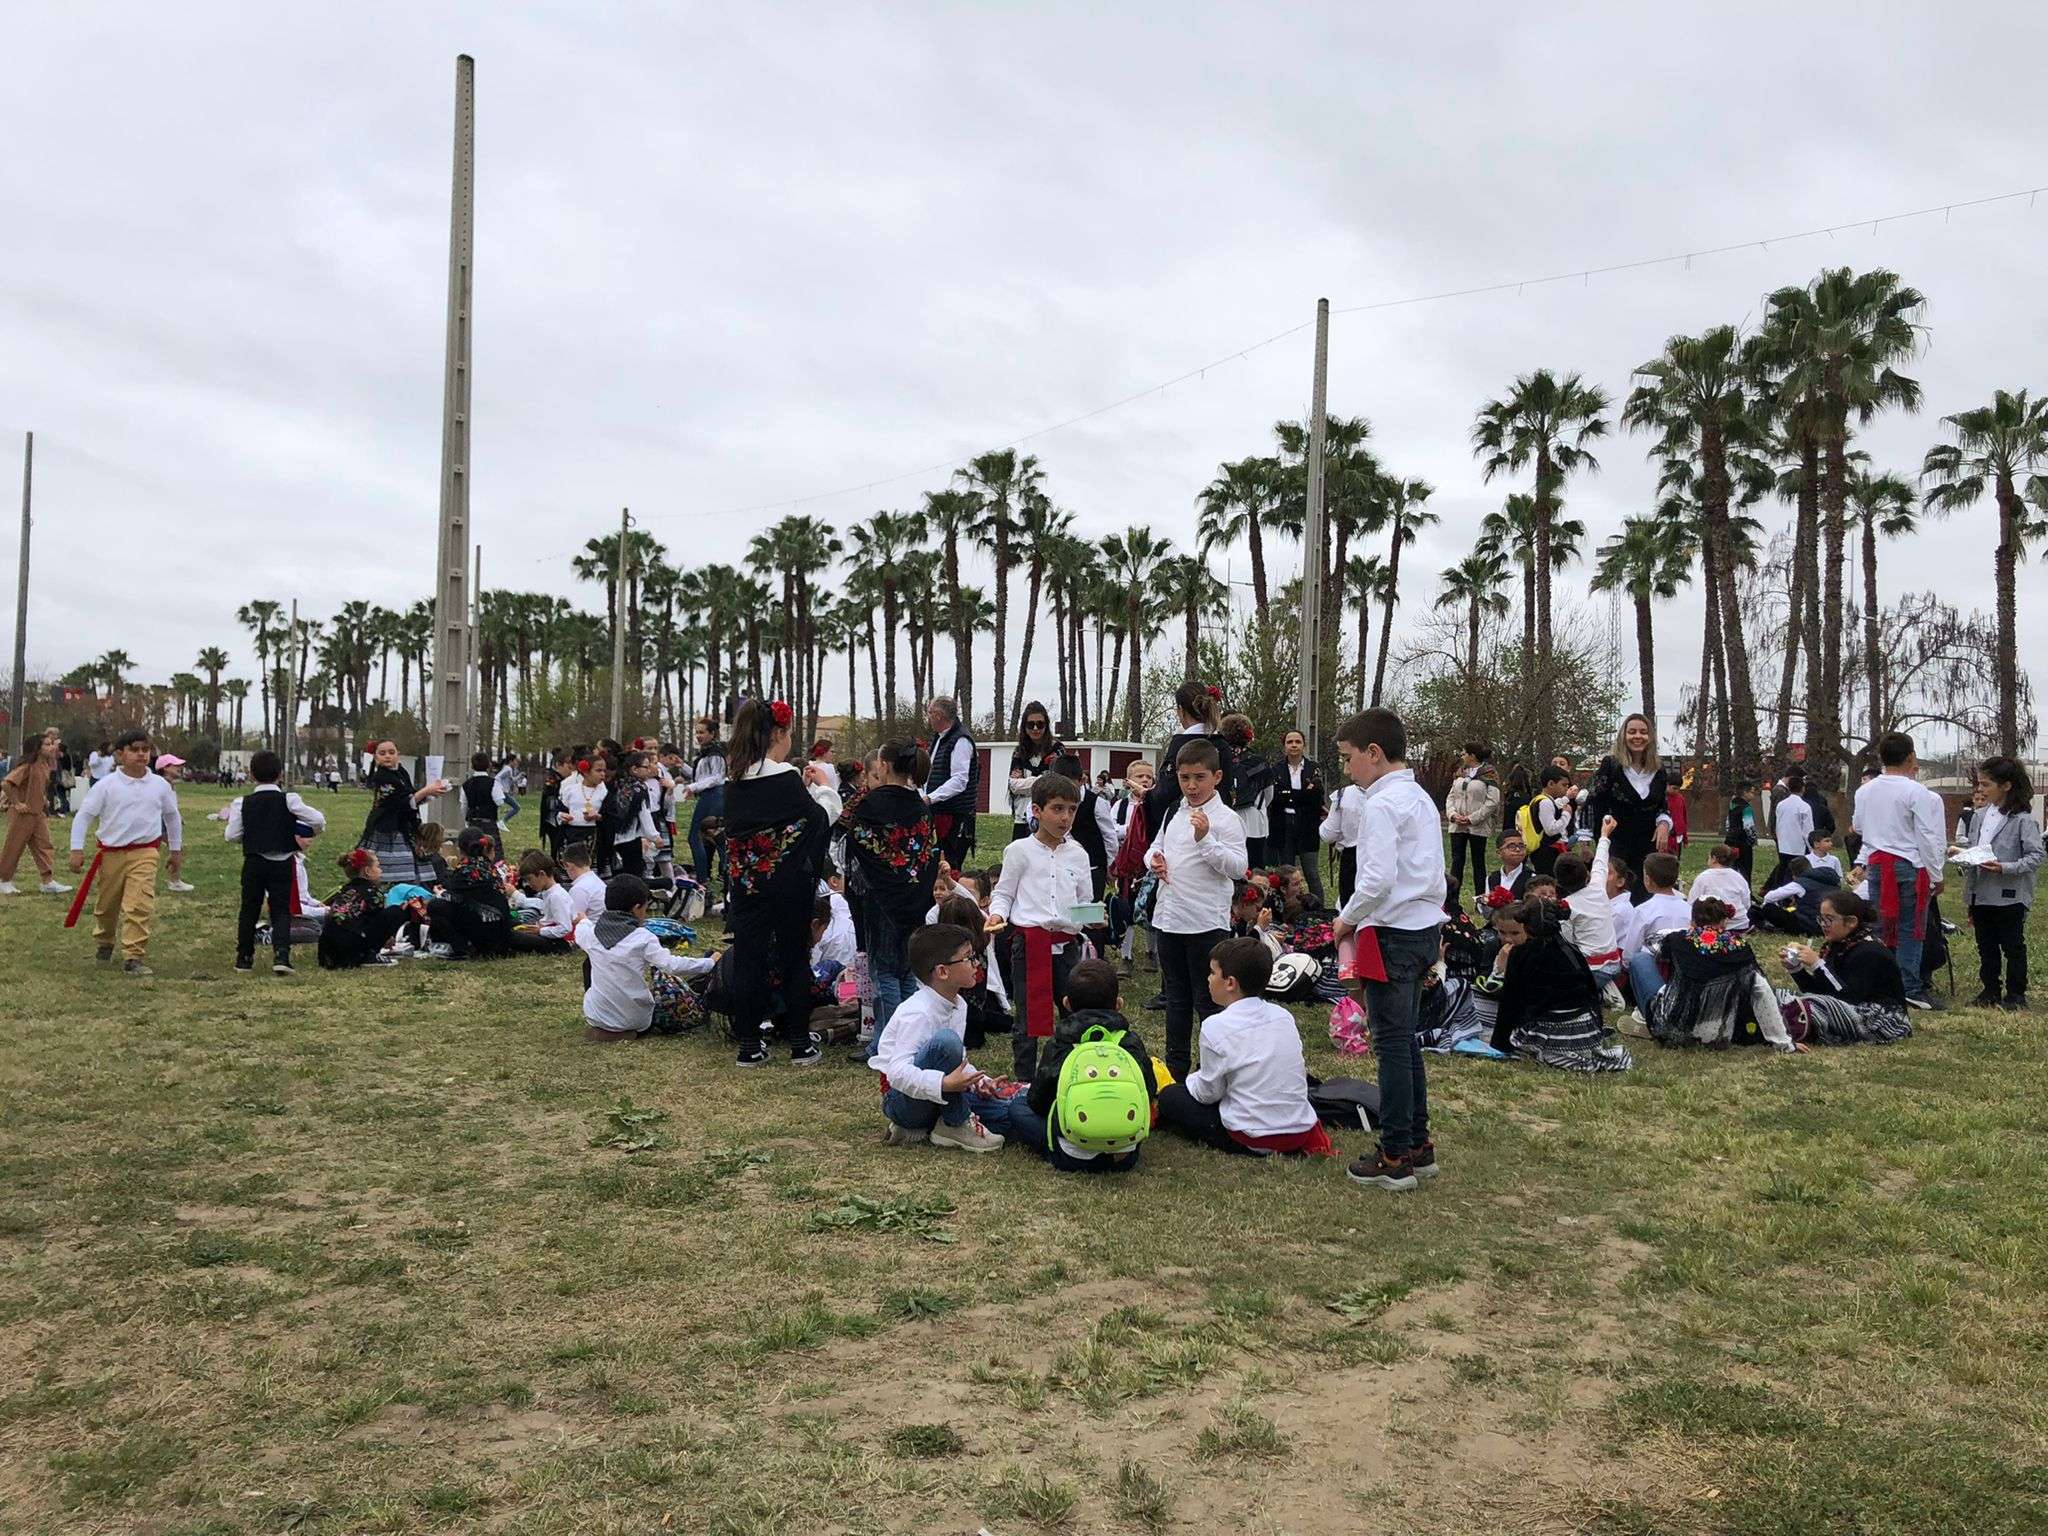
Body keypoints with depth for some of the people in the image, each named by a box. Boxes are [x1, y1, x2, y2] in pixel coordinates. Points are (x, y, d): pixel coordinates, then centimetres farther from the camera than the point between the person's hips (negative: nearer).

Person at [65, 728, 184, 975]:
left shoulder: (160, 785, 1)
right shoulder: (106, 785, -6)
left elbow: (172, 817, 15)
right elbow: (83, 816, -3)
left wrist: (176, 850, 19)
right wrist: (77, 849, -9)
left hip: (144, 853, 0)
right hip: (110, 853, 0)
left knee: (140, 906, -13)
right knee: (107, 906, 17)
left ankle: (134, 957, -9)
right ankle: (103, 944, 43)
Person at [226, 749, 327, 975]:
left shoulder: (243, 803, -3)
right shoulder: (289, 799, -8)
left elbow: (232, 836, -5)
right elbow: (318, 820, -13)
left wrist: (232, 816, 14)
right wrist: (315, 828, 9)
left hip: (253, 863, 1)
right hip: (283, 863, -1)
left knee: (248, 910, 14)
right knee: (281, 911, 2)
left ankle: (244, 957, 21)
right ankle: (281, 956, -14)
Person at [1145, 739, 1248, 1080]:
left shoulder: (1225, 819, -11)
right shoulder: (1173, 812, 10)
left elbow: (1238, 867, -18)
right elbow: (1156, 846, 22)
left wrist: (1205, 839, -28)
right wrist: (1154, 860, 0)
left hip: (1206, 922, -7)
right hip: (1168, 917, 7)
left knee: (1208, 1000, 0)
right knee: (1176, 997, 17)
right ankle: (1175, 1068, 27)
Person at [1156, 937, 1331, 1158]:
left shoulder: (1216, 1026, -14)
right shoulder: (1284, 1015, 3)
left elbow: (1208, 1093, -8)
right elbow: (1300, 1072, 10)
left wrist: (1191, 1080, 16)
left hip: (1254, 1140, -7)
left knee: (1169, 1096, 8)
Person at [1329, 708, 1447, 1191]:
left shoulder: (1381, 804, -15)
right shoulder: (1420, 798, 14)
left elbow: (1377, 880, -23)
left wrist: (1346, 920, -8)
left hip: (1394, 934, -9)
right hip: (1426, 928, 9)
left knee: (1392, 1045, -2)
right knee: (1406, 1041, 17)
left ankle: (1394, 1158, 4)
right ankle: (1418, 1146, 24)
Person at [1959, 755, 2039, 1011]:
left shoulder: (2023, 819, -12)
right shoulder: (1980, 817, 8)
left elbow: (2036, 856, -15)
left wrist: (2005, 868, -26)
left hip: (2010, 896, -6)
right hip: (1981, 894, 6)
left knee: (2013, 947, 6)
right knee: (1986, 948, 14)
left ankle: (2016, 996, 16)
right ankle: (1990, 991, 25)